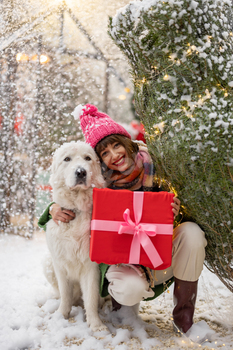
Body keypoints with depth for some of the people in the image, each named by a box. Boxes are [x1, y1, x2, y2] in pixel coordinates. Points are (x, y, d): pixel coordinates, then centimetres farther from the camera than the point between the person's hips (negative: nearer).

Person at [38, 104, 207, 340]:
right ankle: (121, 294, 7)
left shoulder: (154, 168, -6)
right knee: (131, 289, -36)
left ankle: (183, 318, -12)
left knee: (191, 232, -28)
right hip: (122, 258, -2)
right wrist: (55, 209, -19)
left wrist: (177, 213, -22)